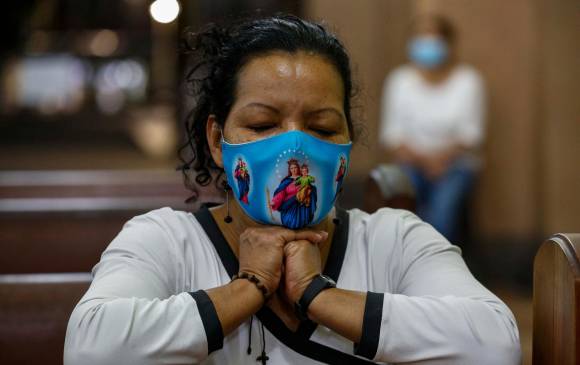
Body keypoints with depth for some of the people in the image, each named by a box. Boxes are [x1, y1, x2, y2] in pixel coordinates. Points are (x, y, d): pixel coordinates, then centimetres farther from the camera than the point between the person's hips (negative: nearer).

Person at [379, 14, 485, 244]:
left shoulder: (467, 80, 2)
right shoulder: (399, 80, 5)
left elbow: (472, 132, -1)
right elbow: (391, 132, 3)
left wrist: (445, 154, -21)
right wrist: (421, 158, -16)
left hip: (455, 166, -1)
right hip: (413, 165, 1)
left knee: (442, 210, -33)